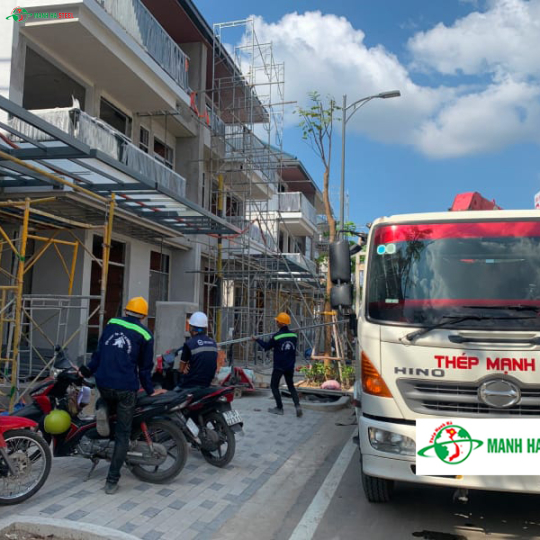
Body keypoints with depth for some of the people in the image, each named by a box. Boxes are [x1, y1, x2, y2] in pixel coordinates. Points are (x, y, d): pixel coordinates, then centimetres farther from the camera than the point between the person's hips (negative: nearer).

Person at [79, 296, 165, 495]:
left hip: (103, 383, 3)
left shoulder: (112, 323, 12)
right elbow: (145, 367, 6)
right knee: (122, 434, 6)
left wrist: (87, 370, 16)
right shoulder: (145, 335, 3)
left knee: (107, 399, 38)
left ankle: (103, 409, 3)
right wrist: (150, 391, 16)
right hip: (126, 389, -3)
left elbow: (99, 351, 9)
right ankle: (112, 481, 4)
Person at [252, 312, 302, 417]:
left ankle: (279, 408, 12)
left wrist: (257, 339, 10)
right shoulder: (294, 335, -3)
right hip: (290, 366, 5)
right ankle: (297, 405, -1)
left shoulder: (276, 336, -17)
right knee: (291, 386, 17)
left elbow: (267, 346, -3)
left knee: (274, 386, 12)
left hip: (279, 366, -5)